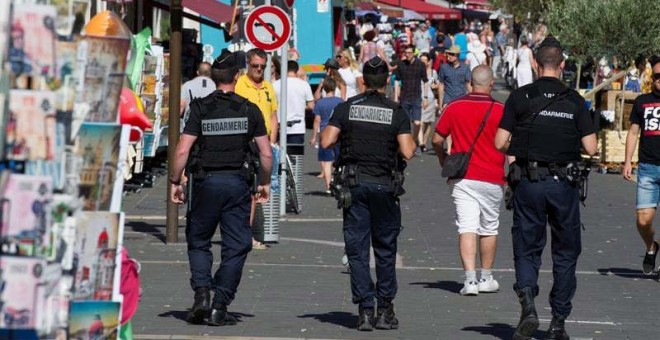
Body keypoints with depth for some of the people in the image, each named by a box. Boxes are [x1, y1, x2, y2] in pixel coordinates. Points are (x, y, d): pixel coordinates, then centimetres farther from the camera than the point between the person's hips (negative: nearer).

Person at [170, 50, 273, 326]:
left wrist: (175, 182, 2)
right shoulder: (249, 110, 2)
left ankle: (202, 293, -4)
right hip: (237, 183, 0)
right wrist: (265, 183, 15)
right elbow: (266, 153, 2)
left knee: (198, 242, 15)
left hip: (206, 181, 0)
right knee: (236, 247, 6)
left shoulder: (200, 108, -1)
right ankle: (220, 307, 2)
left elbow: (183, 150, -8)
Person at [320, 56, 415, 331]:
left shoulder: (347, 108, 0)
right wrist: (411, 141, 11)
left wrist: (328, 130, 14)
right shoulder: (396, 112, -3)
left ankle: (365, 311, -1)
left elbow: (326, 141, -7)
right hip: (384, 185, -1)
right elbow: (407, 152, -10)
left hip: (354, 184, 1)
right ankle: (385, 311, 11)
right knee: (385, 249, 10)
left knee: (357, 249, 4)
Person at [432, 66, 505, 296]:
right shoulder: (500, 110, -7)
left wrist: (444, 162, 22)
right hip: (492, 179, -1)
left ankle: (470, 279, -17)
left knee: (466, 228, -4)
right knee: (489, 229, 14)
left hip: (462, 177, 1)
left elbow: (437, 140, 5)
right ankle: (486, 278, 25)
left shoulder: (454, 107, 0)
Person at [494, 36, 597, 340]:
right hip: (564, 183, 0)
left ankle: (528, 306, -16)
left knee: (526, 251, 8)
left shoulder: (520, 97, -3)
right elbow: (591, 148, -3)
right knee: (565, 253, 12)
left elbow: (500, 143, -5)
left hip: (528, 182, 0)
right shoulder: (574, 100, -1)